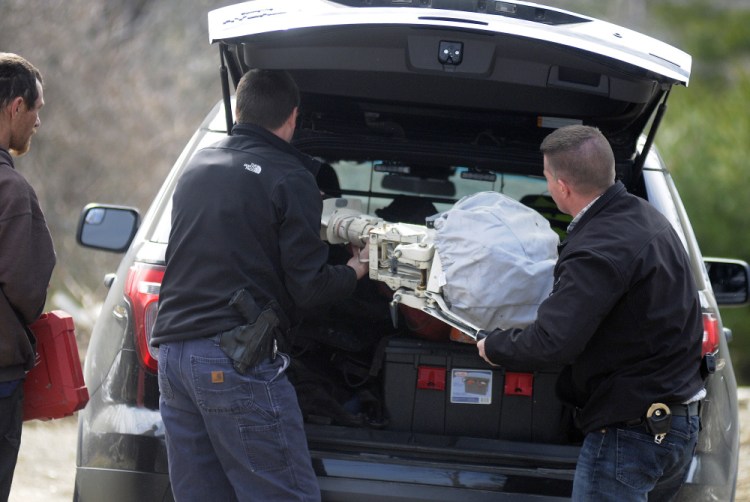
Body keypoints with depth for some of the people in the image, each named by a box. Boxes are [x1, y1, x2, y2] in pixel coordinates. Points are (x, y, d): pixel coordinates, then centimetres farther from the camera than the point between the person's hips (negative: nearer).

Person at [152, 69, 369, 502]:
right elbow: (309, 288, -8)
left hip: (173, 352, 7)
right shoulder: (289, 178, -5)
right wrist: (354, 271, 12)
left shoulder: (197, 169, 17)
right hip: (236, 361, -7)